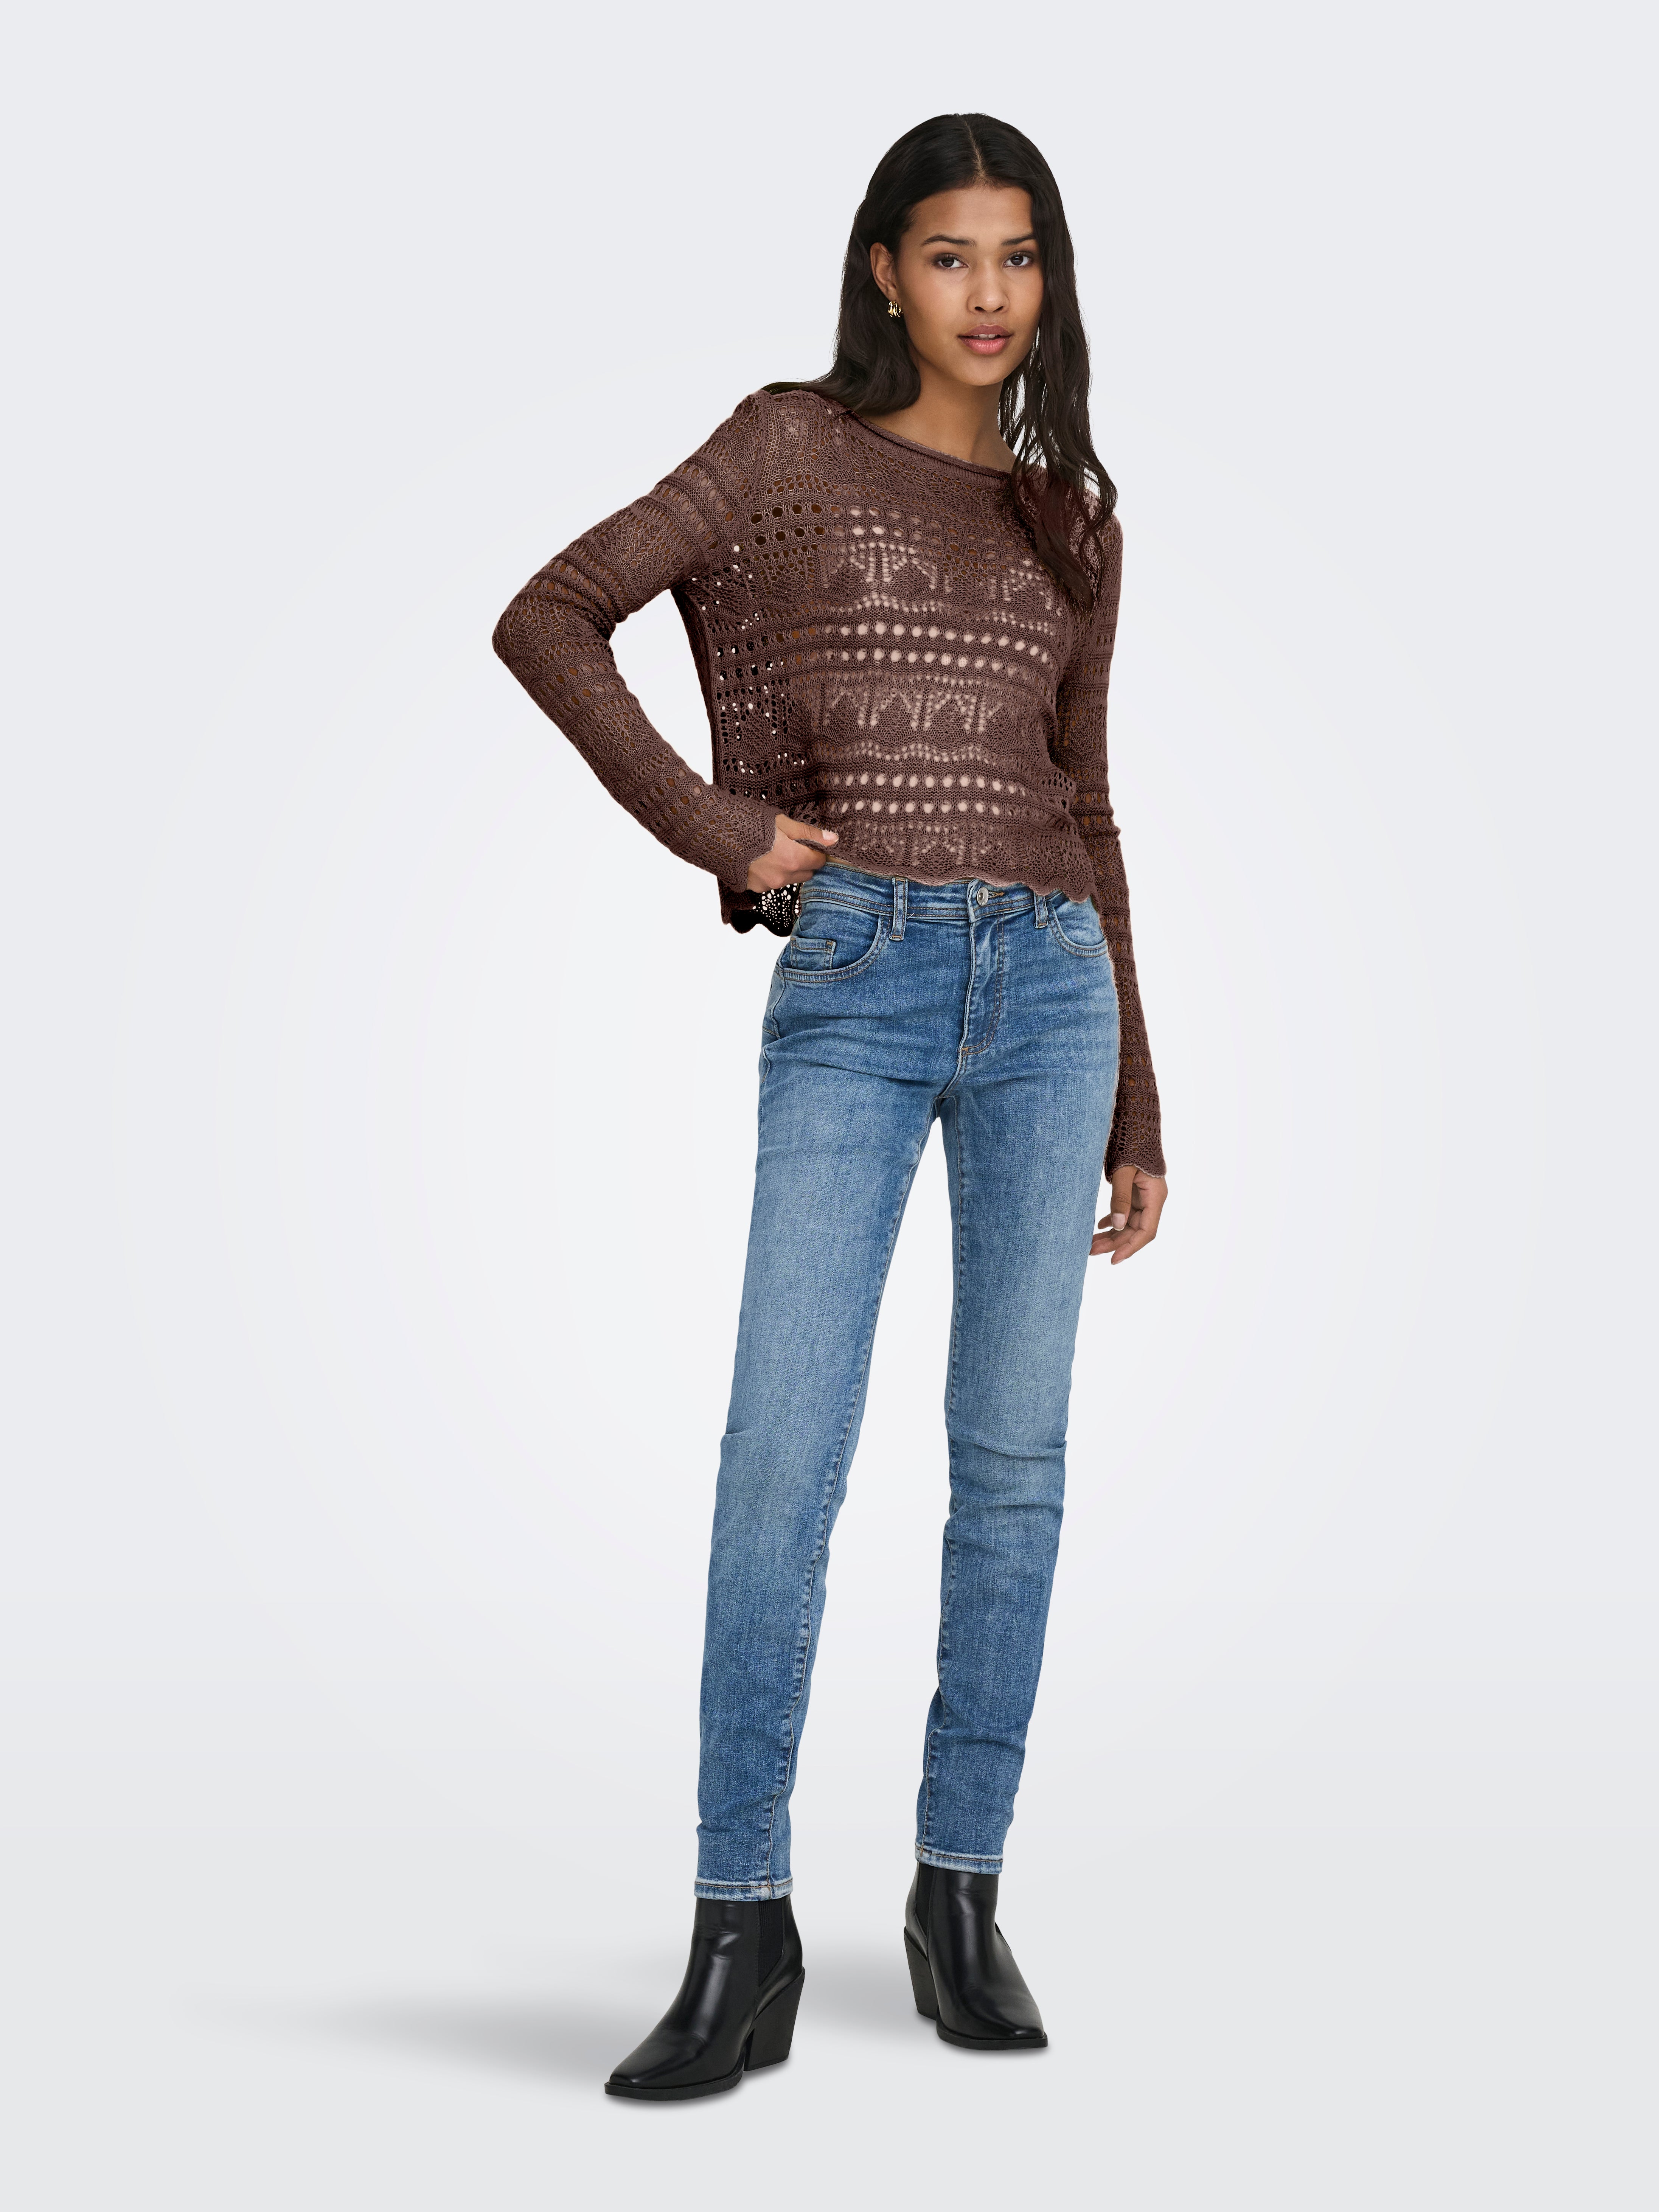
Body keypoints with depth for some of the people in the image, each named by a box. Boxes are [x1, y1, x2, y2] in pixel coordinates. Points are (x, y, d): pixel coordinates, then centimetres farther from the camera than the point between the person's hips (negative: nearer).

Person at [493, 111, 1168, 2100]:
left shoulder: (1071, 522, 17)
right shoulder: (791, 450, 7)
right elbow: (548, 618, 1)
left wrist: (1136, 1111, 15)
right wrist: (711, 829, -6)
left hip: (1047, 986, 4)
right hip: (853, 990, -3)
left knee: (1014, 1459, 3)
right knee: (782, 1459, -9)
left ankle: (960, 1898, 15)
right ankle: (741, 1942, -2)